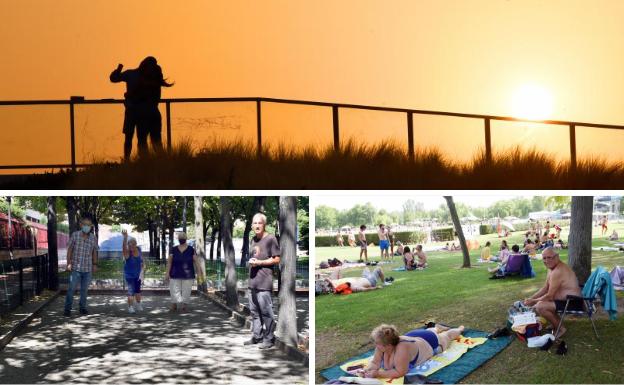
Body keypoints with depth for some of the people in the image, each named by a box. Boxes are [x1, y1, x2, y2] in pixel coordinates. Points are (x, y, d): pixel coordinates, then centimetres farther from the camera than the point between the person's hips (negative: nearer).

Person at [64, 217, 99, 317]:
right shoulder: (75, 235, -4)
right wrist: (68, 263, -6)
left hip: (88, 268, 3)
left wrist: (95, 264, 10)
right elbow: (69, 249, -1)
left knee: (84, 289, 11)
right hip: (76, 267, -3)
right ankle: (67, 309, 6)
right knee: (71, 288, -2)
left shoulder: (93, 238, 3)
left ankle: (82, 307, 22)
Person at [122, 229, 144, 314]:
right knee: (131, 291, -11)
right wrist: (125, 238, -63)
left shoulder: (138, 249, -7)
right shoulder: (127, 252, -22)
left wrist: (142, 266, -4)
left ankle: (138, 305, 33)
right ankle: (130, 307, 2)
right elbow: (124, 246, -45)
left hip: (137, 274, 5)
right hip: (129, 275, -5)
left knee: (138, 290, 16)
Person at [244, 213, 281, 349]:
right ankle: (257, 336, 23)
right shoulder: (253, 239, 15)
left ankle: (269, 338, 4)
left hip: (264, 282, -8)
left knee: (266, 311, -4)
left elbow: (276, 260, -8)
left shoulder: (271, 238, -7)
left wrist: (259, 262, -13)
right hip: (252, 281, 8)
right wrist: (251, 261, 6)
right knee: (254, 311, 13)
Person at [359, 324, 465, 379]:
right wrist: (366, 370, -43)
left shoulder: (401, 349, -50)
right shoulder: (383, 346, -31)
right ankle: (438, 328, 65)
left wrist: (377, 374, -51)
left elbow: (400, 372, -47)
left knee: (447, 336, 29)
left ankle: (459, 329, 57)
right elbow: (375, 363, -23)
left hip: (430, 342, -4)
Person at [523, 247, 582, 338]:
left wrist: (533, 301, -11)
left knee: (539, 306, -23)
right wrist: (531, 298, 4)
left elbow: (550, 296, -23)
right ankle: (555, 323, 16)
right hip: (567, 300, 11)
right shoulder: (552, 268, 8)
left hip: (573, 303, -11)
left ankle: (560, 328, -6)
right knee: (539, 301, 19)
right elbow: (545, 288, 14)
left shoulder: (558, 272, -25)